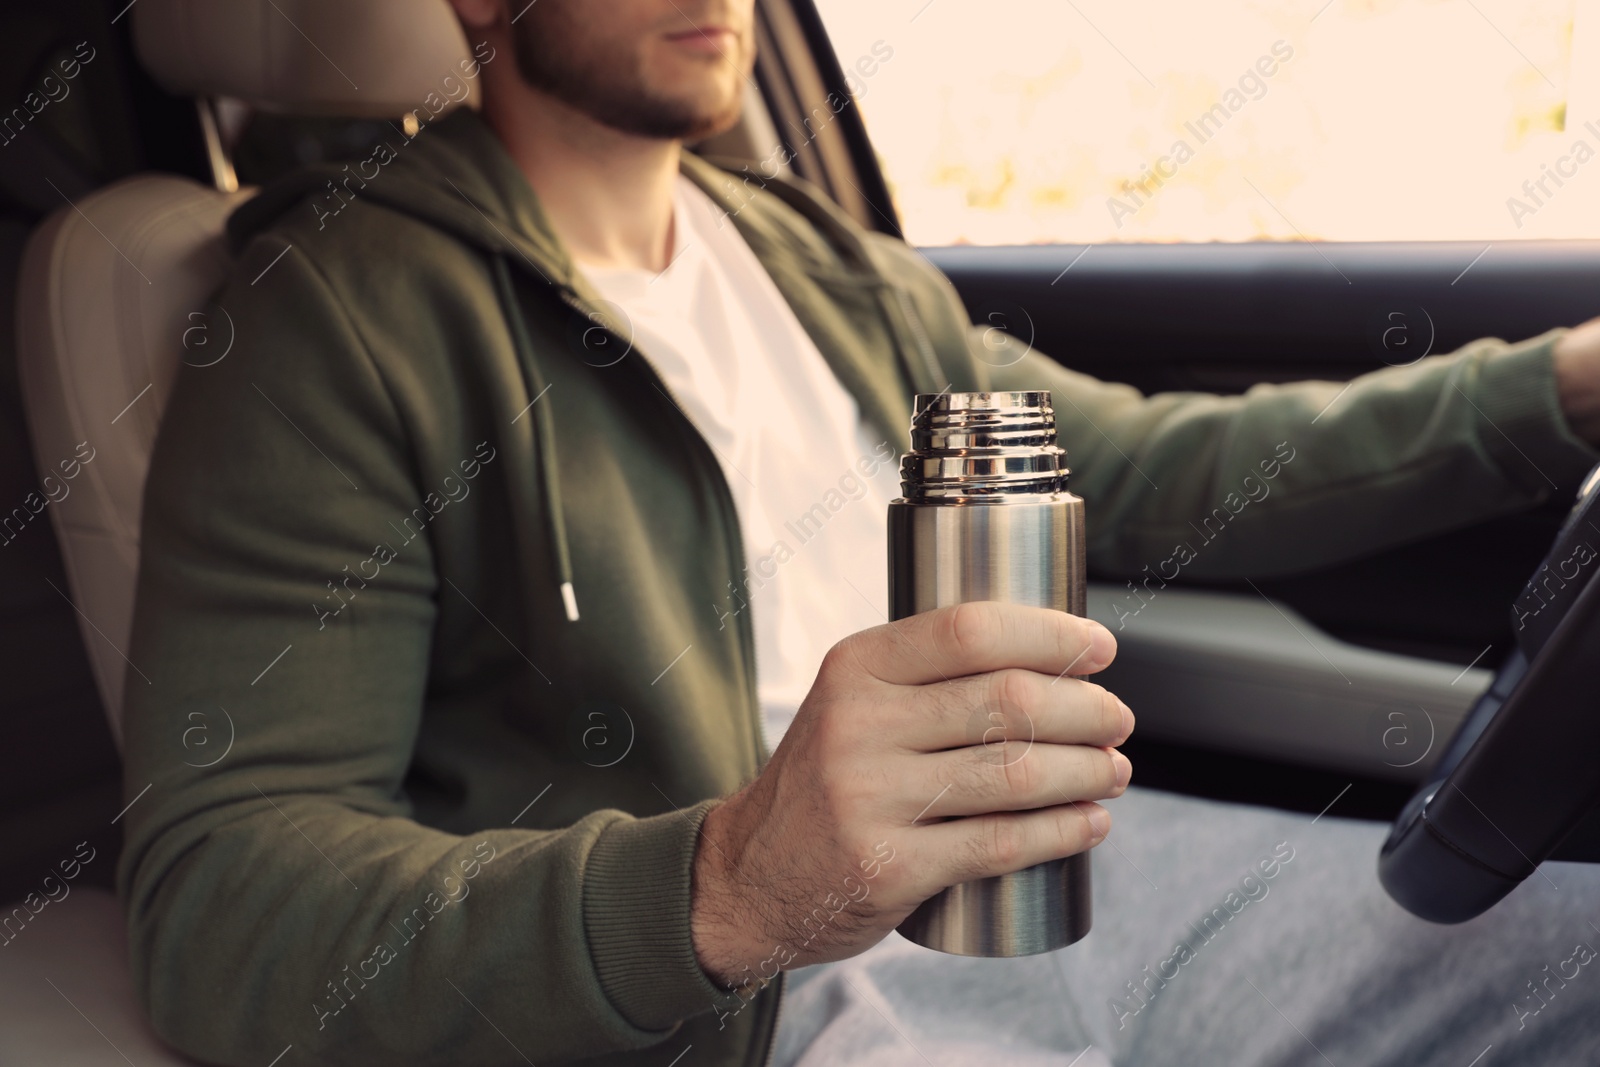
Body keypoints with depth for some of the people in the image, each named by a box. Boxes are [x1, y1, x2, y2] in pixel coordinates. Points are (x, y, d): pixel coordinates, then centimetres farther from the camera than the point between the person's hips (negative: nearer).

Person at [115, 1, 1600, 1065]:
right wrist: (724, 890, -35)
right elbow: (215, 891, -17)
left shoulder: (835, 273, 15)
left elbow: (1142, 468, 20)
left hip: (1060, 859, 8)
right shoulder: (338, 315, -8)